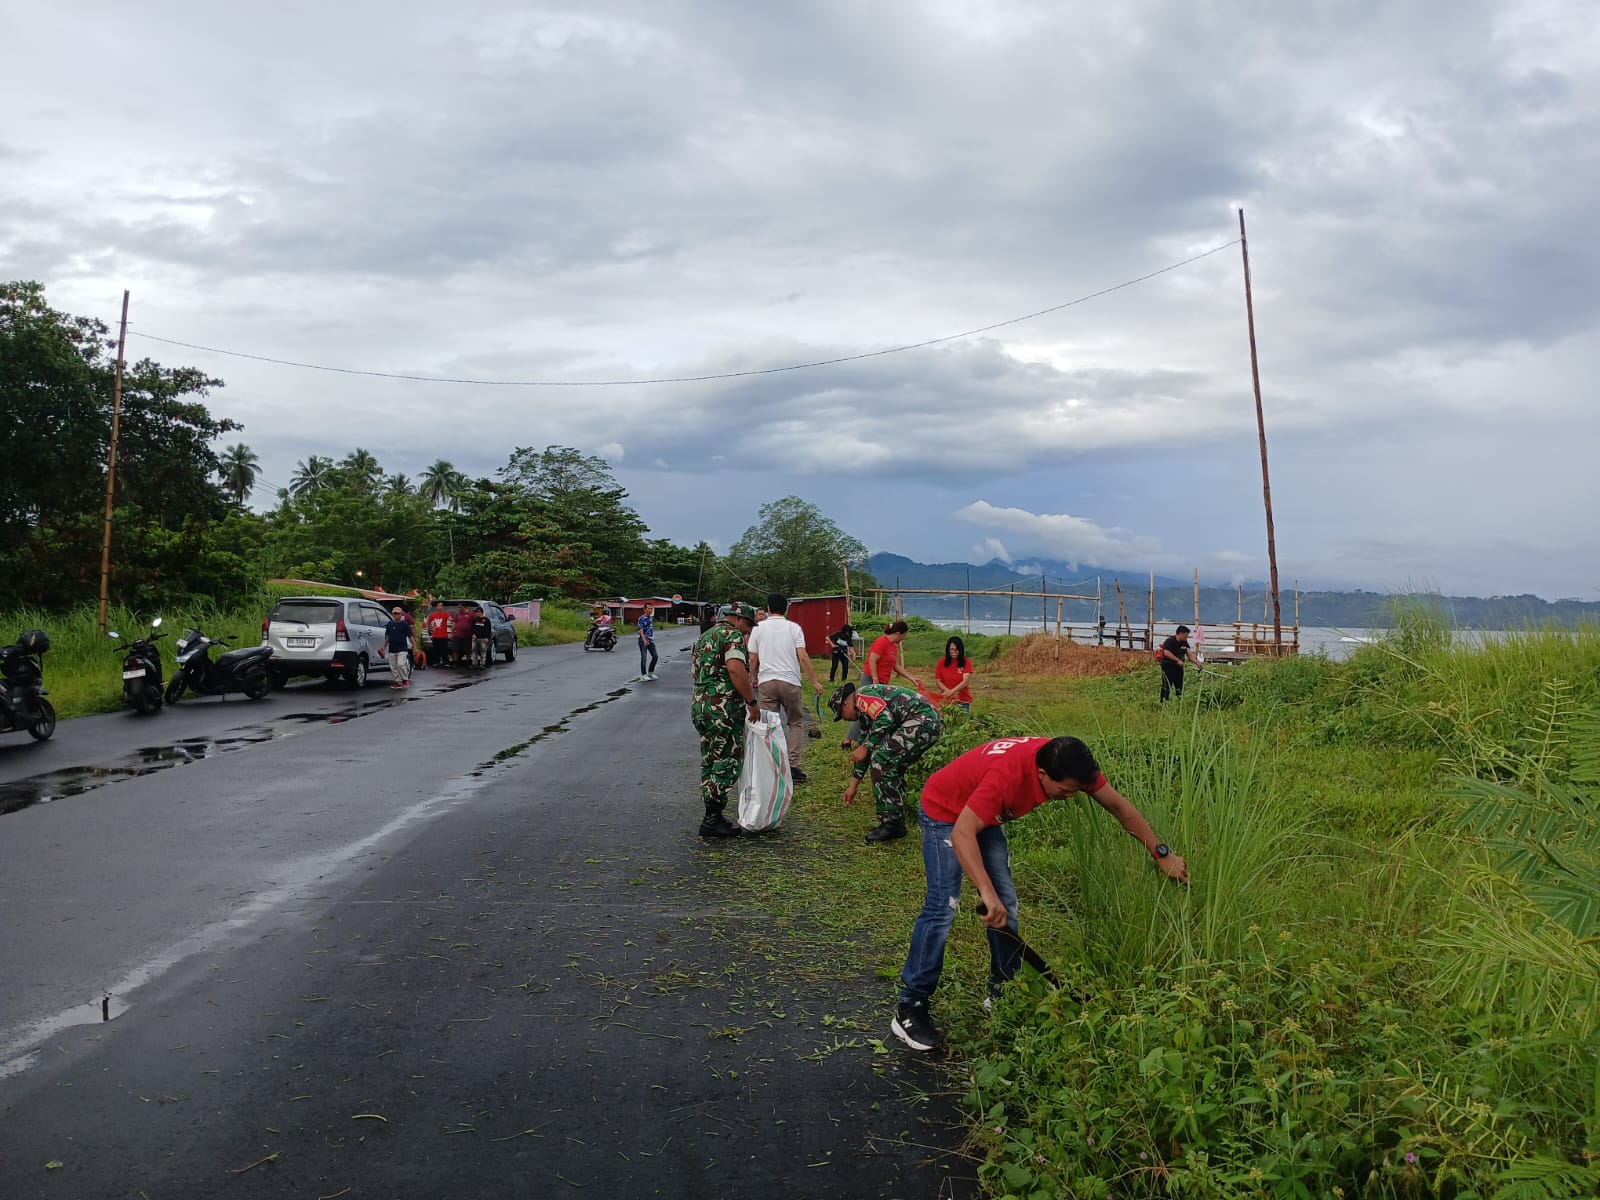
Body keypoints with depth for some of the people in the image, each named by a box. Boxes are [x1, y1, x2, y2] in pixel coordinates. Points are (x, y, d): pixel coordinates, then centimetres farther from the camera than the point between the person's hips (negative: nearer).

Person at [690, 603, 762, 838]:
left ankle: (711, 817, 20)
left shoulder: (703, 637, 20)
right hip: (724, 709, -9)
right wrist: (752, 701, -18)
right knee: (727, 764, -1)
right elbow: (735, 669, -24)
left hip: (699, 705, 9)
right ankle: (713, 819, 0)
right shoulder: (733, 635, -9)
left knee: (709, 763, 14)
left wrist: (744, 681, 26)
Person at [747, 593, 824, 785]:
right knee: (796, 723, 12)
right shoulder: (794, 628, 1)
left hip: (766, 682, 1)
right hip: (789, 681, -1)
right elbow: (803, 657, -6)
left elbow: (753, 659, 5)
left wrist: (754, 678, 23)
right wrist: (814, 681, 0)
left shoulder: (758, 628, 4)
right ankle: (793, 765, 2)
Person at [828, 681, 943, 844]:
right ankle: (897, 821, 22)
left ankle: (891, 824, -3)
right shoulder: (865, 712, 26)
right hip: (932, 722, 11)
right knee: (891, 767, 17)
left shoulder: (862, 695, -3)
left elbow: (885, 719, -19)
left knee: (881, 760, -8)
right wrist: (853, 786, 36)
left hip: (921, 719, -11)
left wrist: (865, 747, -9)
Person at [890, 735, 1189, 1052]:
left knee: (1006, 903, 4)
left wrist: (1161, 854, -6)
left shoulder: (1067, 764, -20)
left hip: (984, 812, 8)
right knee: (944, 906, -15)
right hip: (944, 811, -8)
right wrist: (987, 892, -55)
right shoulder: (1007, 775, -41)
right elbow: (962, 834, -46)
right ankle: (909, 1008, -7)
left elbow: (1118, 805, -7)